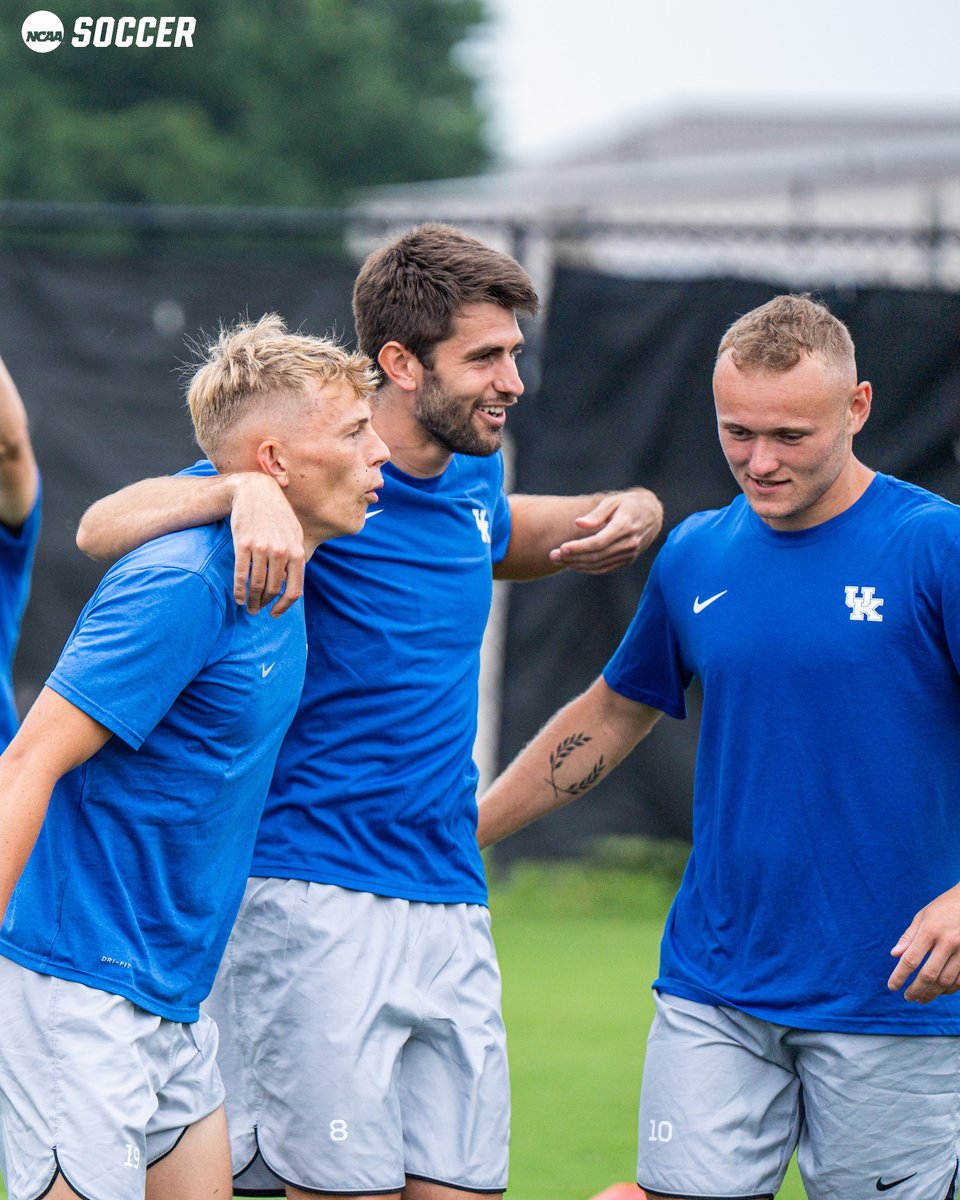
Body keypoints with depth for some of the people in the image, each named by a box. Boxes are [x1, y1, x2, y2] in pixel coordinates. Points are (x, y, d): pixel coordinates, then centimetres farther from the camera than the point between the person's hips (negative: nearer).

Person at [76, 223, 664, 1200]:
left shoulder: (474, 480, 12)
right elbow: (104, 527, -19)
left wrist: (627, 515, 16)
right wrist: (245, 490, -37)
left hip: (453, 908, 7)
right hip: (312, 898, -7)